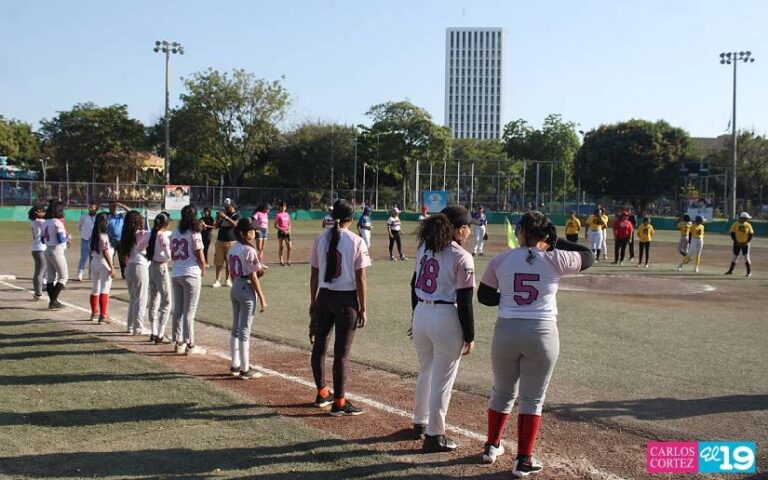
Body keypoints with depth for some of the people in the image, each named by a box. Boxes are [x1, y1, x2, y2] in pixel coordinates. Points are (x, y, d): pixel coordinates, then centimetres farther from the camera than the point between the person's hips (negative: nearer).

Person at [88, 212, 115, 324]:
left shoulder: (93, 235, 7)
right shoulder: (103, 236, -16)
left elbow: (90, 249, 9)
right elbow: (105, 253, -19)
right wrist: (112, 268, -17)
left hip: (94, 263, 8)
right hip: (104, 264, -8)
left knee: (95, 290, 19)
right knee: (104, 290, -9)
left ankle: (94, 313, 33)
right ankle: (102, 316, -14)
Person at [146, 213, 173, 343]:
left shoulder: (152, 234, 7)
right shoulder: (163, 235, -15)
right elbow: (169, 255, -17)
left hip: (151, 267, 8)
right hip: (161, 268, -8)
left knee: (153, 301, 15)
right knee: (166, 302, -2)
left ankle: (153, 333, 21)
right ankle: (160, 335, -5)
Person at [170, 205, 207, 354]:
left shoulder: (175, 232, 8)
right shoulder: (194, 234, -11)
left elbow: (172, 255, 11)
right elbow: (200, 257, -11)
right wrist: (203, 270, 5)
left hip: (175, 275, 6)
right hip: (191, 274, -6)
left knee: (178, 310, 14)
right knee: (189, 312, -2)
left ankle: (178, 342, 20)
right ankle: (190, 345, 2)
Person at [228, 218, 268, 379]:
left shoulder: (232, 249, 7)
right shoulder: (249, 251, -17)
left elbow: (232, 273, 11)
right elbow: (253, 277, -18)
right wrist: (262, 298, -14)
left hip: (234, 288, 8)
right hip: (247, 289, -8)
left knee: (235, 328, 15)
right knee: (245, 330, -3)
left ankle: (235, 365, 23)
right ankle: (245, 369, 4)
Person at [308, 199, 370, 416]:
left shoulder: (320, 239, 2)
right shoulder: (356, 242, -9)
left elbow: (314, 275, 6)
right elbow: (360, 279, -10)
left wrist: (313, 302, 15)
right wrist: (363, 309, -3)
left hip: (324, 297, 4)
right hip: (347, 300, -4)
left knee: (319, 345, 18)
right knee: (342, 351, 2)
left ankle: (322, 394, 31)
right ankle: (339, 402, 8)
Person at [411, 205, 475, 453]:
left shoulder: (424, 248, 7)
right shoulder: (461, 257, -13)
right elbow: (464, 301, -13)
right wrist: (469, 336, -5)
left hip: (421, 315, 7)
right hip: (446, 319, -7)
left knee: (425, 372, 23)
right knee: (442, 379, 5)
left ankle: (420, 423, 36)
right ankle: (434, 435, 13)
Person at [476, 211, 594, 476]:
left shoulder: (501, 260, -1)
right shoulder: (555, 259, -6)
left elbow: (484, 296, 6)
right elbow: (588, 256, 12)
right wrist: (556, 241, 12)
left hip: (505, 332, 2)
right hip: (541, 334, -2)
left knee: (502, 392, 21)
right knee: (532, 400, 10)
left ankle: (492, 446, 34)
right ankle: (523, 461, 14)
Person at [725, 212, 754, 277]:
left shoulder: (748, 225, -2)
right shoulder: (735, 224, -5)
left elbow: (751, 234, 1)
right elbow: (732, 234, -3)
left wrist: (747, 242, -9)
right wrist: (736, 242, -11)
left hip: (745, 244, 0)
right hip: (737, 244, 0)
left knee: (746, 258, -5)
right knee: (735, 257, 8)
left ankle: (749, 272, 1)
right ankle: (730, 271, 17)